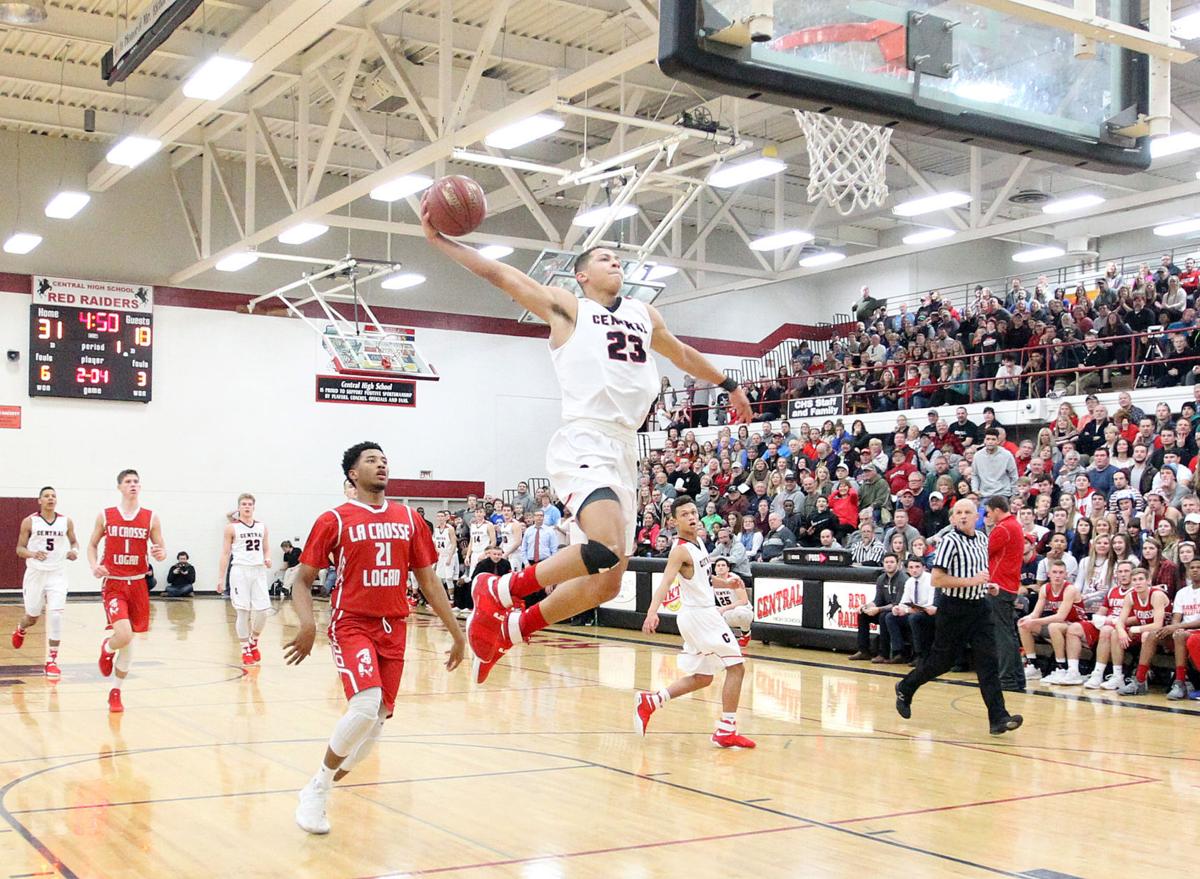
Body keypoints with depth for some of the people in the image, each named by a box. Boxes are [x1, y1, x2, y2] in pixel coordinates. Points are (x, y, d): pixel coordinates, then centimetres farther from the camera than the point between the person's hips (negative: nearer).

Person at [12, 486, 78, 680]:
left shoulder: (66, 522, 1)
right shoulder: (29, 522, -3)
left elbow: (74, 542, 16)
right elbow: (19, 549, 0)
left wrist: (74, 551, -7)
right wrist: (33, 554, -21)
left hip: (57, 574, 0)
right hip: (35, 573, 0)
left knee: (55, 616, -14)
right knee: (32, 616, 13)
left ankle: (51, 661, -5)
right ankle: (20, 630, 52)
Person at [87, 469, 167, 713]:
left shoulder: (151, 518, 1)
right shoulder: (105, 516, 0)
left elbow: (161, 550, 6)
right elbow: (92, 545, 10)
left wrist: (161, 554, -19)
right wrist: (94, 566, -9)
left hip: (138, 584, 2)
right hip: (113, 584, -2)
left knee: (129, 641, 9)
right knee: (124, 635, -20)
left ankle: (116, 692, 24)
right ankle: (107, 648, 17)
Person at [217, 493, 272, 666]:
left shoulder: (262, 527, 11)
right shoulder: (232, 527, 1)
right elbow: (225, 554, 1)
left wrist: (267, 559, -6)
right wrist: (221, 578, -3)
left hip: (259, 571, 3)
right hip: (240, 571, -3)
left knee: (262, 611, -2)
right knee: (243, 611, -4)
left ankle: (253, 642, 24)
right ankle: (245, 650, 7)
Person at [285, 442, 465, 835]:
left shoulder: (409, 519, 10)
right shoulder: (334, 520, -2)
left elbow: (428, 581, 14)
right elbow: (302, 581, 1)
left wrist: (457, 634, 11)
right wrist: (307, 623, -18)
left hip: (393, 629, 5)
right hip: (352, 624, -5)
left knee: (376, 722, 4)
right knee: (367, 706, -25)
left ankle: (330, 779, 28)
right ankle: (315, 791, -6)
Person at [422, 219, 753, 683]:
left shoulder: (644, 314, 23)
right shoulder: (567, 306, 5)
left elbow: (682, 353, 40)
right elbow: (498, 273, -1)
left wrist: (727, 384, 50)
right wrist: (438, 239, -10)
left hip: (624, 452, 8)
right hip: (584, 445, -7)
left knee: (606, 583, 6)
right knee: (606, 550, -30)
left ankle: (510, 628, 25)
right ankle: (500, 590, -8)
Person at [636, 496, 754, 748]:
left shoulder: (698, 543, 9)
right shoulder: (680, 550, -18)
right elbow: (666, 582, -33)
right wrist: (652, 612, -47)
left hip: (704, 613, 9)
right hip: (700, 614, -9)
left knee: (702, 678, 16)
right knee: (736, 666, -6)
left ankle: (650, 701, 16)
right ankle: (726, 732, -3)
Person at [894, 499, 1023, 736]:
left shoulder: (982, 539, 10)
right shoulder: (949, 541, -13)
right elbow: (937, 579, -19)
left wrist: (989, 585, 8)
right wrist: (971, 581, -22)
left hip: (979, 608, 6)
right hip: (954, 609, -6)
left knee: (988, 661, -5)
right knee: (941, 661, 6)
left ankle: (998, 718, -8)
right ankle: (905, 688, 32)